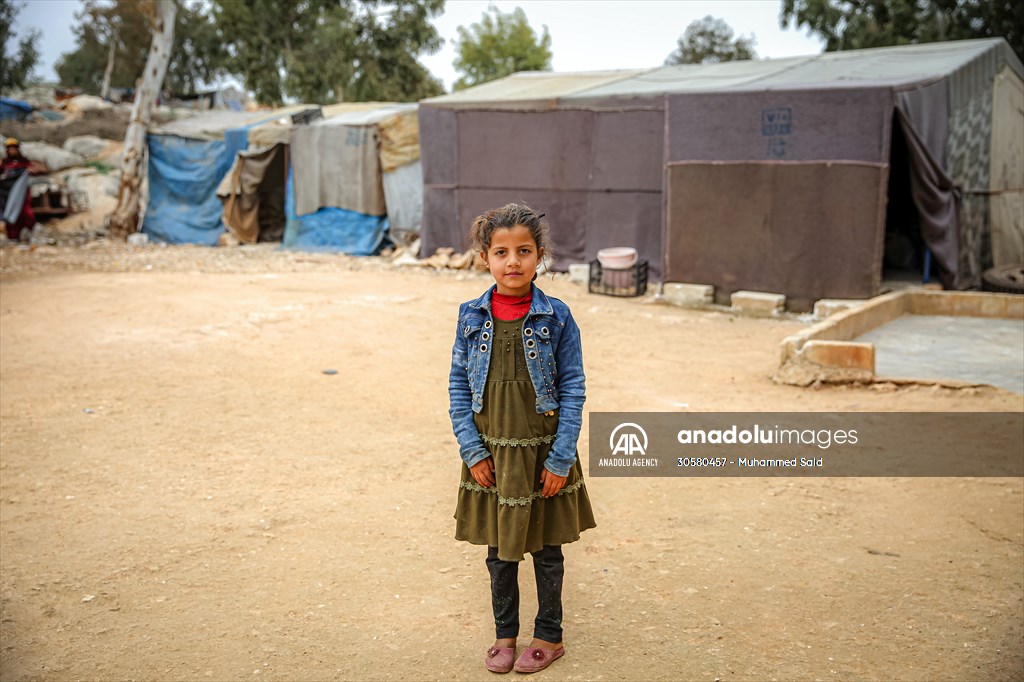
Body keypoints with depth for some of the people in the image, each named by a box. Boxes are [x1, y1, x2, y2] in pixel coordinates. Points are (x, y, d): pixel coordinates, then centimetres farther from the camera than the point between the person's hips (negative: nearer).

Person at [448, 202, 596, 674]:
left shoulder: (556, 317, -9)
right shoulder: (472, 317, -4)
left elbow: (573, 392, -7)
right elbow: (459, 387, 1)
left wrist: (560, 459, -11)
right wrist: (472, 450, -6)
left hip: (543, 454, -2)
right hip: (491, 454, 2)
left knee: (546, 550, 13)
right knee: (499, 551, 14)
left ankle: (549, 636, 30)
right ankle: (505, 634, 33)